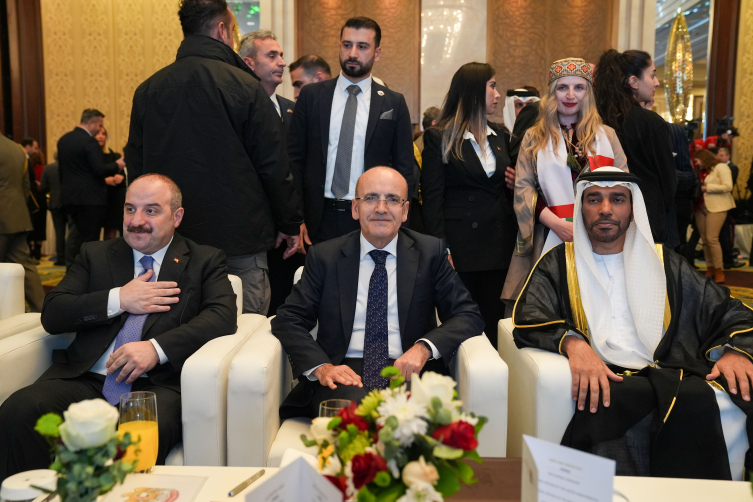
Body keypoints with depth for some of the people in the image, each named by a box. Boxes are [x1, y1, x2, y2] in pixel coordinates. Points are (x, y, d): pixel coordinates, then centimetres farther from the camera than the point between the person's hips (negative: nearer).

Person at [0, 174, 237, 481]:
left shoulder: (206, 261, 14)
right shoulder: (95, 255, 22)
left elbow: (223, 316, -5)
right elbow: (51, 315, 11)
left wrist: (156, 348, -18)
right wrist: (119, 300, -3)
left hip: (158, 382, -3)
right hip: (85, 378, 3)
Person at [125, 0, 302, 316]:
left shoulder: (147, 90, 6)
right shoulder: (245, 87, -9)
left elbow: (135, 164, 11)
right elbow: (274, 167, -8)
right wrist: (289, 224, 3)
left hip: (173, 240, 5)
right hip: (239, 239, -5)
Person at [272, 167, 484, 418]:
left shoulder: (431, 252, 9)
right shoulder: (324, 256, 9)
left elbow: (468, 315, 6)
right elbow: (287, 319, 6)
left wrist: (424, 347, -14)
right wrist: (321, 367, -13)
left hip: (407, 371, 1)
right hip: (345, 374, 0)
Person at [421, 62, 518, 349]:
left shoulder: (500, 136, 14)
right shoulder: (439, 138, -3)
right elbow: (432, 197, -7)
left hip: (498, 244, 5)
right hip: (460, 246, -5)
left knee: (493, 323, 8)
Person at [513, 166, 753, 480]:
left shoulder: (663, 262, 21)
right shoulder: (558, 263, 14)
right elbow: (528, 318, -1)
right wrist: (572, 343, -22)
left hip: (669, 374, 3)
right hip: (603, 380, -2)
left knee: (698, 399, -32)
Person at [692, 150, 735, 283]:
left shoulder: (721, 167, -2)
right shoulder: (701, 172, 19)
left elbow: (728, 187, -12)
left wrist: (707, 188, -12)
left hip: (716, 207, -7)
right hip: (701, 207, 7)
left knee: (712, 238, -14)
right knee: (704, 240, 3)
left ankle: (719, 271, -8)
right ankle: (710, 270, 8)